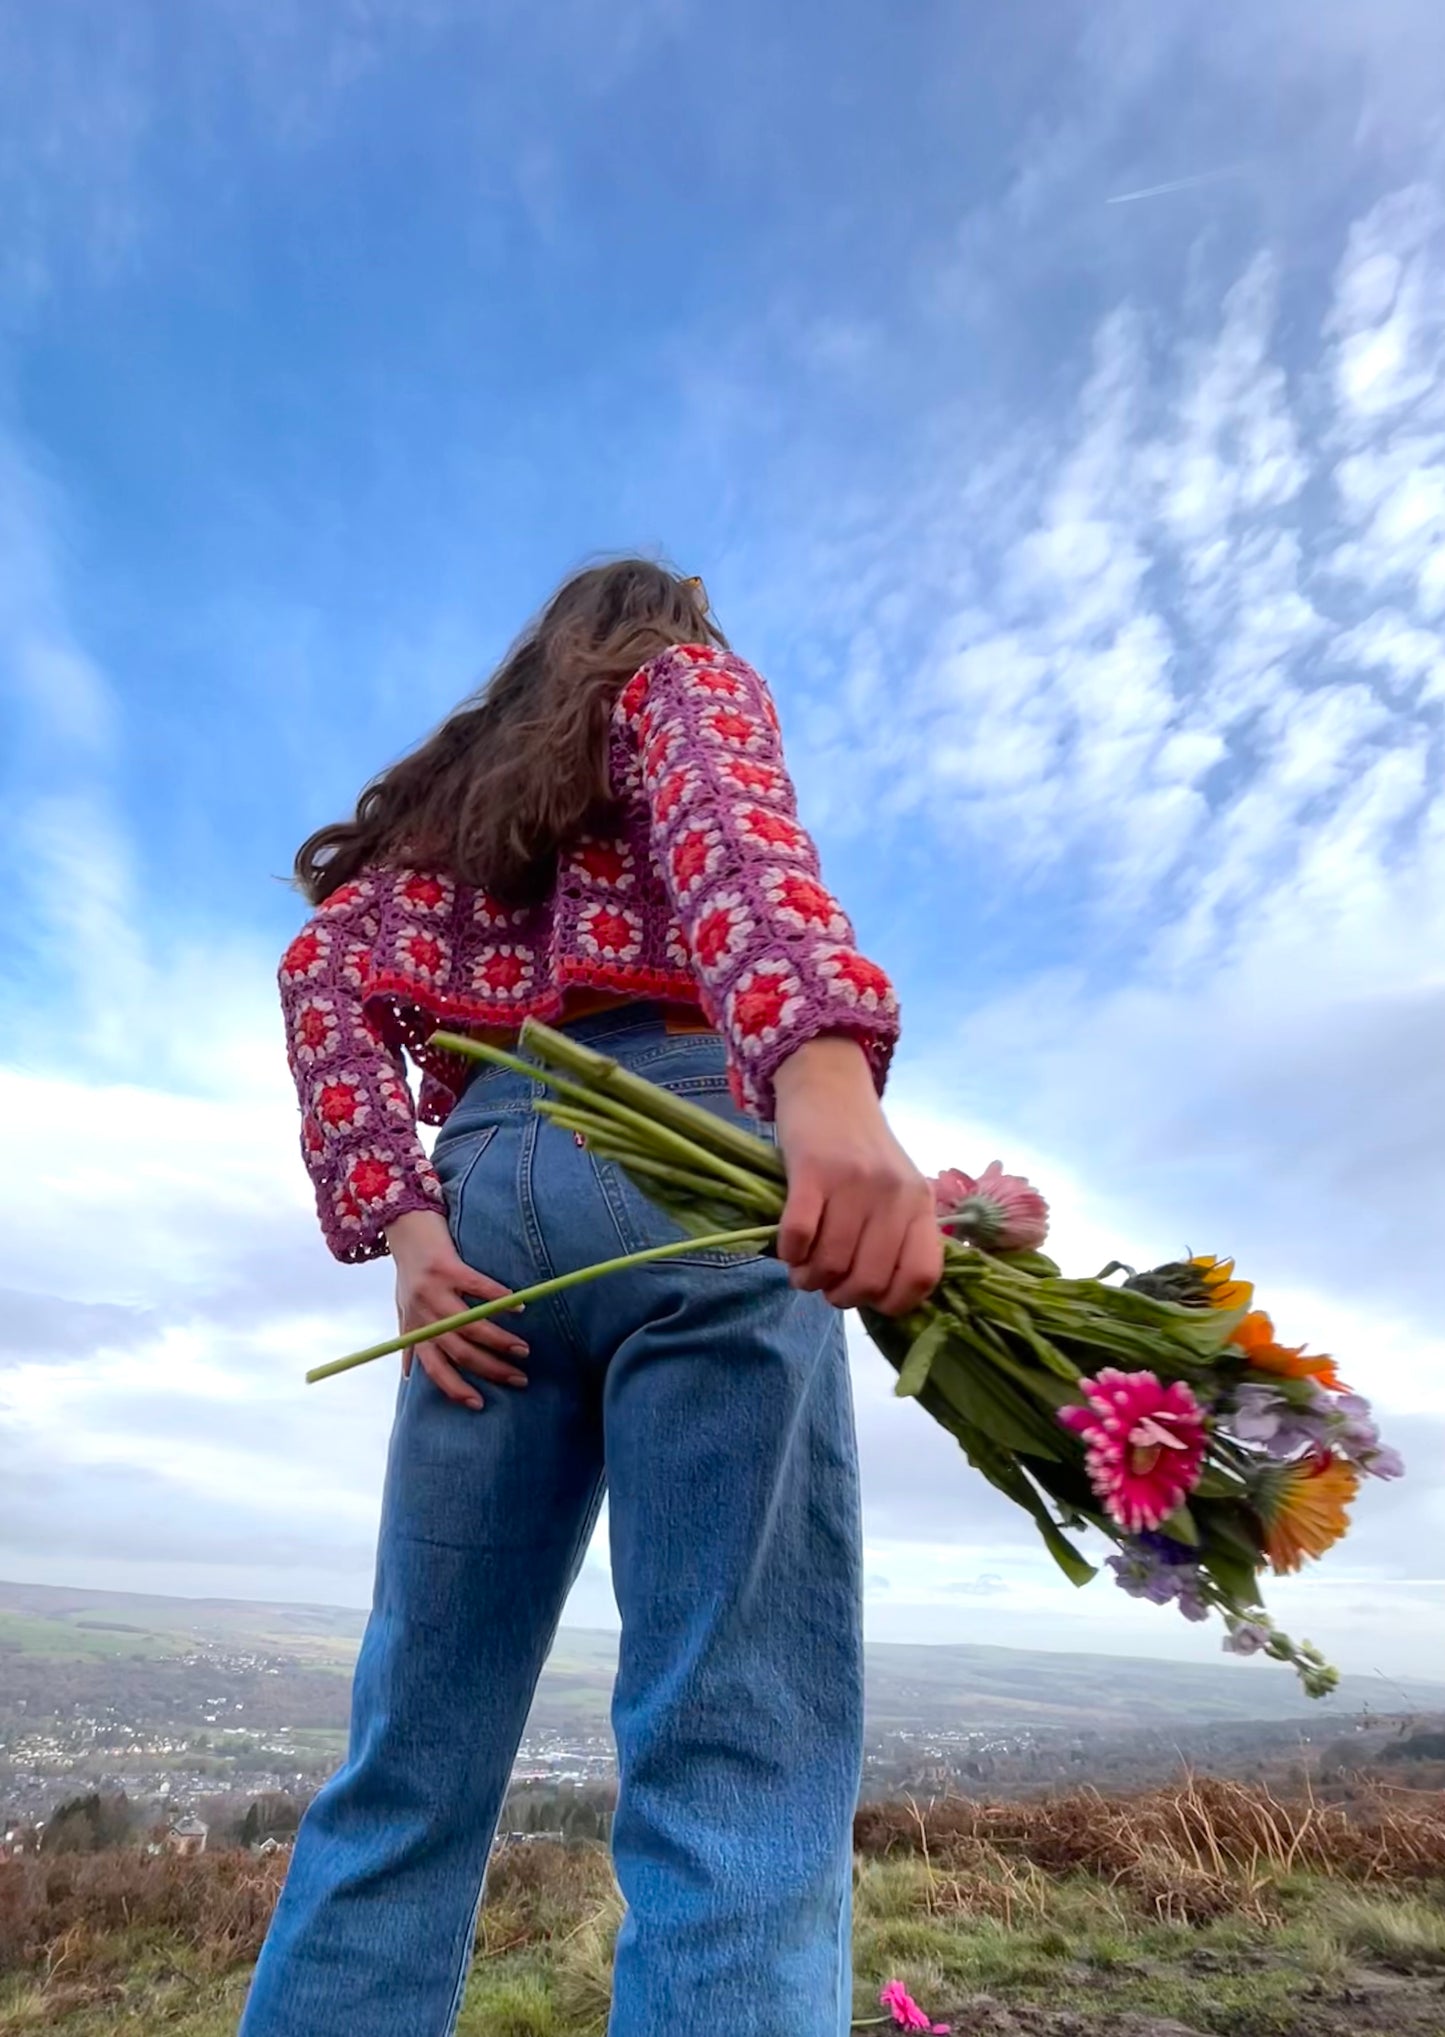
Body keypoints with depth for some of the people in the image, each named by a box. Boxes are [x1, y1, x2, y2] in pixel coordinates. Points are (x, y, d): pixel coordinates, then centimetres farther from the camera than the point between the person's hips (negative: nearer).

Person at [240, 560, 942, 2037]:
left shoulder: (445, 790, 33)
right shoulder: (689, 678, 19)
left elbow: (325, 977, 14)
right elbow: (728, 832, -7)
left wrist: (402, 1222, 2)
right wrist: (827, 1082, -26)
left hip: (487, 1191, 5)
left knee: (415, 1753, 9)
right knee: (736, 1735, -7)